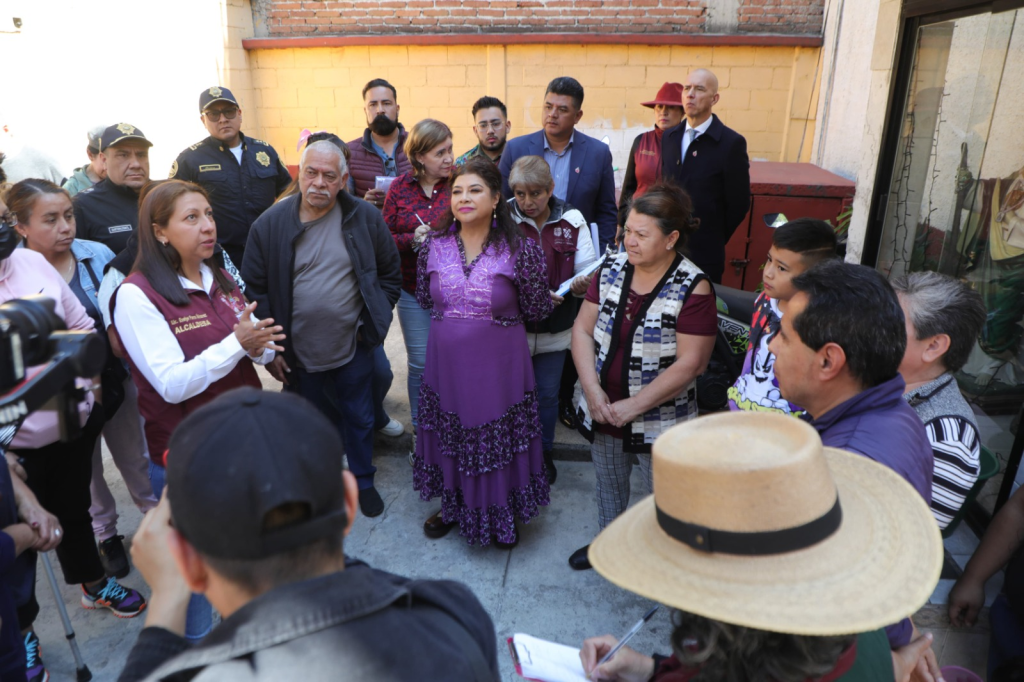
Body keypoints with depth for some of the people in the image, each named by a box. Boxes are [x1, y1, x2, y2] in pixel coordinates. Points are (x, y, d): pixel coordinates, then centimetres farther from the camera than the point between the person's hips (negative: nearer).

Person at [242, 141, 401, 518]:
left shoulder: (366, 218, -7)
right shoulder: (270, 224, -9)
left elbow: (390, 273, 4)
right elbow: (255, 289, -4)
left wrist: (373, 320, -1)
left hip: (352, 346, 1)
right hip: (299, 352, 0)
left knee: (359, 418, 15)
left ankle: (363, 481, 38)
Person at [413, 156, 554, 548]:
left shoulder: (521, 249, -13)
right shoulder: (433, 245, -2)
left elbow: (537, 311, -5)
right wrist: (454, 320, 8)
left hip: (498, 366, -3)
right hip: (446, 364, 3)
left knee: (498, 441, 12)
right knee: (449, 436, 19)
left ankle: (501, 515, 38)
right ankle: (453, 507, 44)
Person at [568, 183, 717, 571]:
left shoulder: (692, 290, -19)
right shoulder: (611, 270, -4)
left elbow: (690, 364, -21)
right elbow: (583, 330, -3)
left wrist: (634, 406, -21)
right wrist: (592, 390, -14)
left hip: (659, 418, -5)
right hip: (601, 408, 5)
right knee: (608, 482, 25)